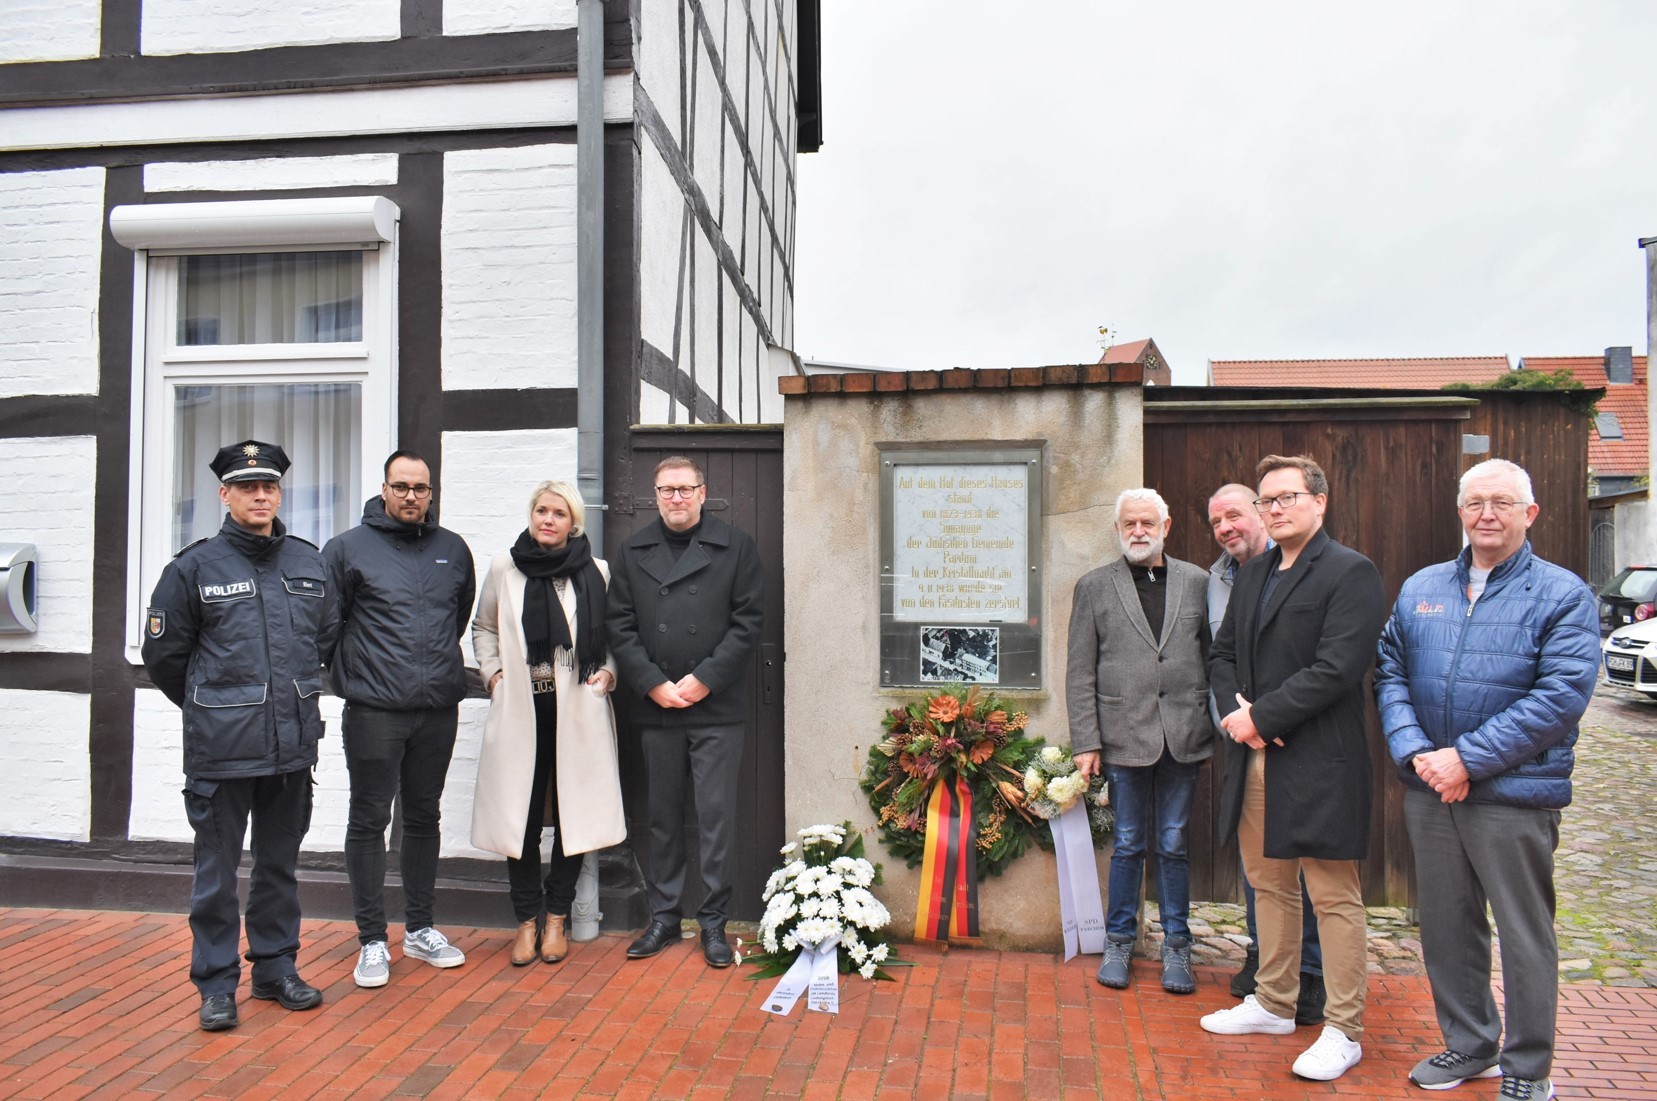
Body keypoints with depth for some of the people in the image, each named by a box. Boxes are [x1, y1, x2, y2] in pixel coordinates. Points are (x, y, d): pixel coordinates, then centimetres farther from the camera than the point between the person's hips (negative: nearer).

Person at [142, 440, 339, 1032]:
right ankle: (216, 983, 20)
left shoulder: (310, 562, 6)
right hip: (221, 747, -3)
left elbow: (327, 636, 19)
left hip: (293, 744, 4)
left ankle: (276, 968, 29)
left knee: (280, 864, 15)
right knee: (217, 870, 6)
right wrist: (211, 706, 10)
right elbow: (164, 654, 4)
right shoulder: (194, 567, -4)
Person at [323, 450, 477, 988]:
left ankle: (420, 928, 27)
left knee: (424, 817, 14)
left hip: (438, 709, 4)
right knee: (369, 822, 4)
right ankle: (372, 940, 16)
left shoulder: (453, 549, 9)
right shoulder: (348, 548, -2)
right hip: (374, 711, -3)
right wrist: (350, 676, -4)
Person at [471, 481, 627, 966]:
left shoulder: (596, 572, 2)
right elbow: (483, 628, 17)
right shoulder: (504, 568, 6)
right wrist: (492, 672, 4)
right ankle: (527, 920, 19)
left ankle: (556, 918, 20)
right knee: (521, 815, 4)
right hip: (520, 708, 1)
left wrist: (607, 672, -2)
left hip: (577, 710, 0)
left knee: (573, 814, 4)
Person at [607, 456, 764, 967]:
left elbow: (748, 620, -3)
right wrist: (653, 683, -6)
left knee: (717, 813, 0)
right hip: (656, 708, 3)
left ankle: (713, 921, 13)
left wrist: (704, 680, -11)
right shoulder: (634, 551, 10)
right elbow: (620, 624, 5)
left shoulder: (736, 546, 2)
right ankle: (664, 916, 24)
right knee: (663, 814, 11)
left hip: (717, 708, -3)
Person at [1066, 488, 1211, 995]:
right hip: (1125, 735, -1)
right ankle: (1119, 942, 23)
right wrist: (1085, 741, -4)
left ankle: (1176, 947, 22)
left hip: (1183, 736, 1)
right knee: (1128, 844, 8)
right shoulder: (1094, 586, 4)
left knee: (1174, 844, 8)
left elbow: (1213, 658, 8)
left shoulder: (1196, 581, 8)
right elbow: (1080, 672, 1)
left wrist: (1220, 724, 1)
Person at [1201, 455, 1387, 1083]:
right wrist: (1234, 710, -3)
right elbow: (1223, 653, 16)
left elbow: (1337, 668, -18)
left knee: (1334, 899, 3)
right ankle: (1274, 1005, 33)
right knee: (1269, 886, 18)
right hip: (1254, 759, 8)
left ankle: (1343, 1032, 16)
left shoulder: (1351, 573, -9)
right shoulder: (1252, 575, 16)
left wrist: (1262, 715, -16)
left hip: (1317, 765, -8)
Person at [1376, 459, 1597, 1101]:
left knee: (1524, 933, 8)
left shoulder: (1563, 595, -5)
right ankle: (1469, 1044, 34)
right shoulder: (1420, 589, 9)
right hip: (1428, 789, 4)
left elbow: (1562, 695, -15)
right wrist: (1416, 753, -11)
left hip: (1514, 793, -4)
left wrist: (1467, 758, -19)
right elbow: (1390, 675, 5)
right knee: (1445, 924, 15)